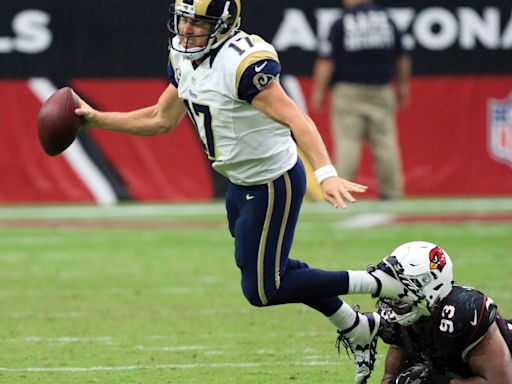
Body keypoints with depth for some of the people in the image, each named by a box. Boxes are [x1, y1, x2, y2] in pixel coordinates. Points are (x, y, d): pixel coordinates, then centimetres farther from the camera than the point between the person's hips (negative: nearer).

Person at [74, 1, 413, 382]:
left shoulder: (243, 61, -27)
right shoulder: (183, 57, 1)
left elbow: (295, 119, -33)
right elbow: (161, 120, 14)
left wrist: (326, 174, -45)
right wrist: (96, 118, 10)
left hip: (274, 184, -9)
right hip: (242, 183, 9)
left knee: (261, 290, -3)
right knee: (261, 266, 22)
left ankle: (379, 283, 8)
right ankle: (358, 330, 37)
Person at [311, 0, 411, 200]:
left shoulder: (341, 24, -6)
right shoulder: (386, 19, 6)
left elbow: (326, 61, -10)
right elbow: (402, 57, 12)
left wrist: (318, 91, -5)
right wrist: (402, 85, 22)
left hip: (348, 91, -3)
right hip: (381, 92, 3)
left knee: (346, 141, -5)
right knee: (385, 141, 5)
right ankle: (392, 190, 5)